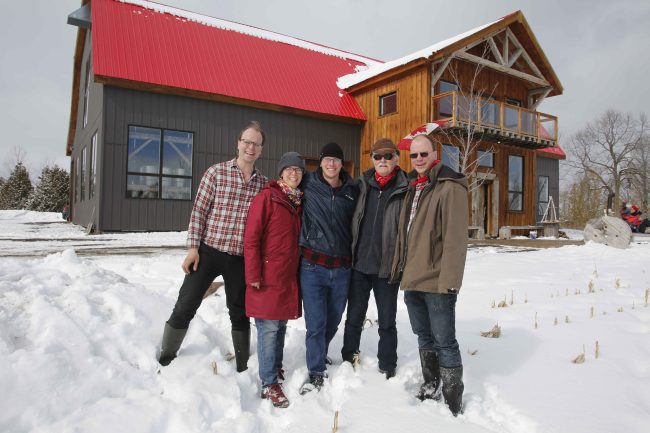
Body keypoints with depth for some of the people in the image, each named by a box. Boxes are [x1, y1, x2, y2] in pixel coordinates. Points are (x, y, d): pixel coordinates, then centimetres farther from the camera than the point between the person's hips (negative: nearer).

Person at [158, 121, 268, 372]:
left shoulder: (263, 183, 6)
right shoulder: (216, 172, -3)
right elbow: (199, 210, -5)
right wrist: (193, 247, -9)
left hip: (241, 258, 3)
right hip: (209, 252, -2)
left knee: (240, 312, 13)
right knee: (185, 307, 2)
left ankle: (242, 367, 29)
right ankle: (165, 359, 22)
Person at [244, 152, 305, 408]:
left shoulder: (299, 200, 11)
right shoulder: (267, 197, -10)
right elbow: (251, 238, -13)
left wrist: (300, 270, 14)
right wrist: (253, 276, -16)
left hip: (290, 276, 6)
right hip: (268, 276, -6)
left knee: (281, 325, 16)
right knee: (268, 328, -2)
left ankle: (276, 368, 33)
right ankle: (269, 384, 8)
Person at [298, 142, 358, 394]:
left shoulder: (352, 191, 6)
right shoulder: (308, 184, -1)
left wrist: (354, 257, 10)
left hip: (342, 268, 3)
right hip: (312, 266, -3)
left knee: (333, 321, 16)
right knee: (315, 323, -3)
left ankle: (319, 356, 41)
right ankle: (316, 373, 14)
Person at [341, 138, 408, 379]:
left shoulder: (404, 190, -4)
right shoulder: (362, 185, 6)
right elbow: (352, 221, 12)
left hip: (387, 267, -3)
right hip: (359, 265, 3)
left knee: (386, 322, 11)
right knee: (354, 318, 14)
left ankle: (387, 369, 27)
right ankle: (348, 360, 32)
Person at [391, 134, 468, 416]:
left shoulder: (450, 187, -10)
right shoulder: (413, 188, 15)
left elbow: (455, 237, -18)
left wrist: (449, 280, -23)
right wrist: (399, 268, 17)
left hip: (436, 281, -8)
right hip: (412, 278, 8)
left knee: (444, 342, 2)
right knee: (424, 337, 19)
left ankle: (453, 403, 16)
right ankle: (431, 386, 36)